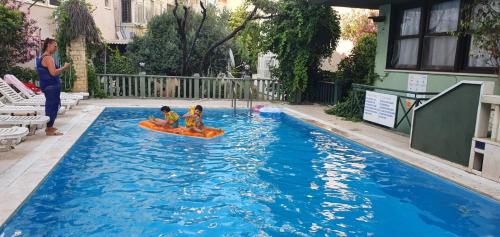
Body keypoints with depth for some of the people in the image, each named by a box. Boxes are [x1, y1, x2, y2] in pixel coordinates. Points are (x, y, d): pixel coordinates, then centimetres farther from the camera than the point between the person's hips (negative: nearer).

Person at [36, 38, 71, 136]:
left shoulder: (43, 57, 18)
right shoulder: (48, 57, -15)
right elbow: (53, 72, -24)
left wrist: (62, 68, 16)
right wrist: (65, 67, -14)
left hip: (49, 86, 11)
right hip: (51, 86, -11)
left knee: (51, 106, 18)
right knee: (52, 106, -6)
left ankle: (49, 127, 28)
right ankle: (50, 130, -2)